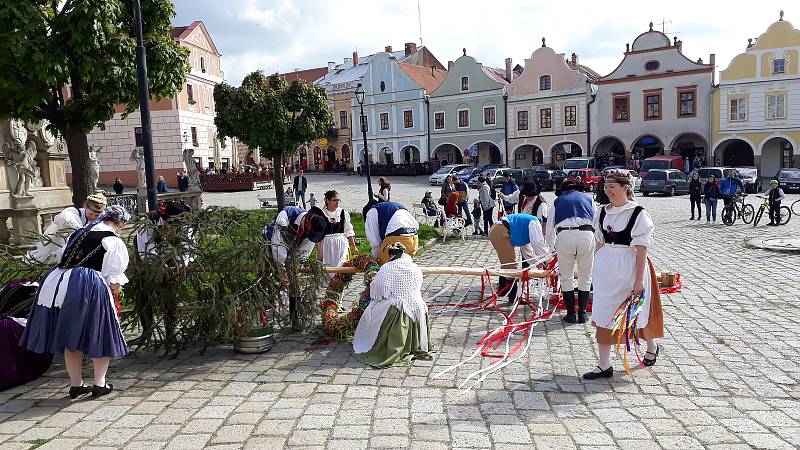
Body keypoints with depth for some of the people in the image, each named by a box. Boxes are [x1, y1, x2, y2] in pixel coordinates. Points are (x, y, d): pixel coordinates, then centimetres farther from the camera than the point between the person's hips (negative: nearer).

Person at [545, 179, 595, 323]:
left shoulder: (557, 201, 24)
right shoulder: (588, 199, 27)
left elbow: (550, 229, 21)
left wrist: (554, 247, 33)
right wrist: (595, 244, 35)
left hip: (564, 236, -1)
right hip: (587, 235, 1)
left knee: (566, 278, 12)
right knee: (585, 278, 15)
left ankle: (571, 314, 13)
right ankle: (582, 313, 16)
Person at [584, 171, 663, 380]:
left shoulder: (638, 213, -12)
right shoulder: (604, 211, 6)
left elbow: (641, 249, -14)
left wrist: (639, 279, -16)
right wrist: (598, 268, 11)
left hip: (628, 267, -5)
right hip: (605, 267, 5)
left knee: (636, 313, 13)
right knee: (602, 315, 3)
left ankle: (651, 346, 45)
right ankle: (604, 365, 10)